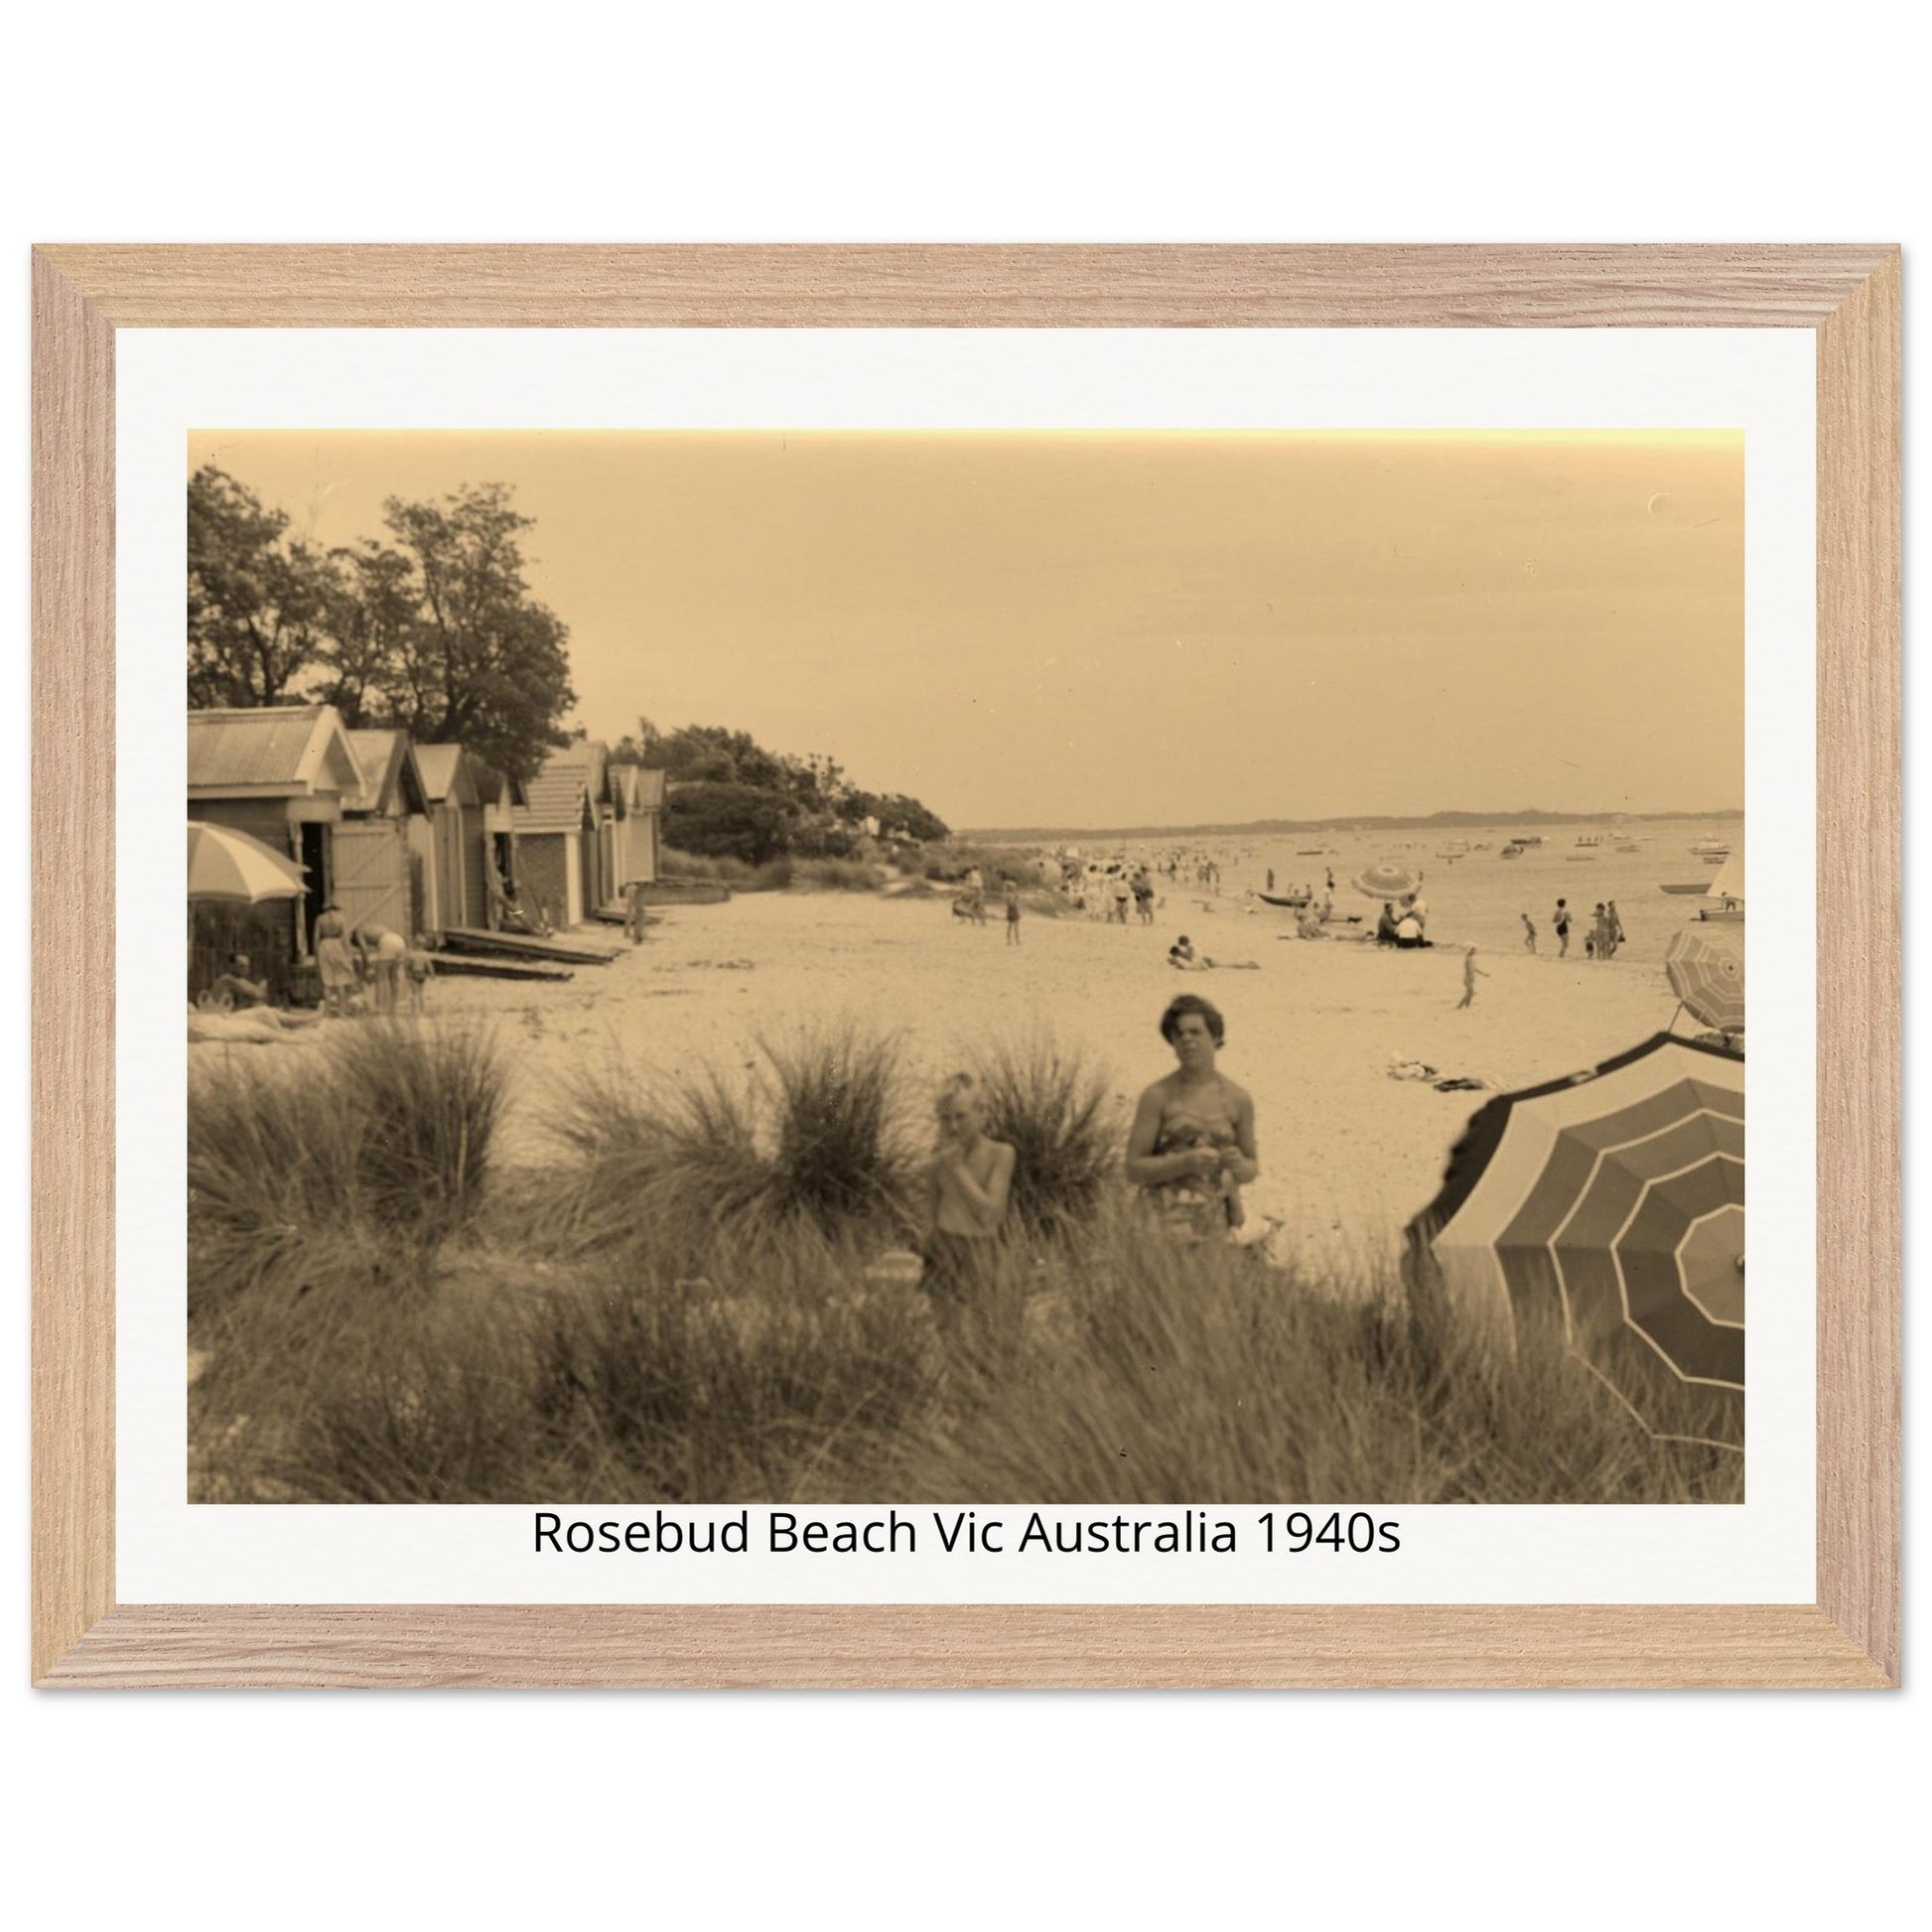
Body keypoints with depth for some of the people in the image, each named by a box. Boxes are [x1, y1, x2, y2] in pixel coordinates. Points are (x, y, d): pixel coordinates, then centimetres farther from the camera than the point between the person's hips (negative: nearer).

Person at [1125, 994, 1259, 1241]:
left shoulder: (1238, 1099, 7)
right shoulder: (1158, 1096, -1)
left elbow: (1253, 1168, 18)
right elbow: (1134, 1168, -3)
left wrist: (1240, 1166, -5)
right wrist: (1187, 1162, -16)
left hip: (1219, 1225, 3)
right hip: (1169, 1221, -3)